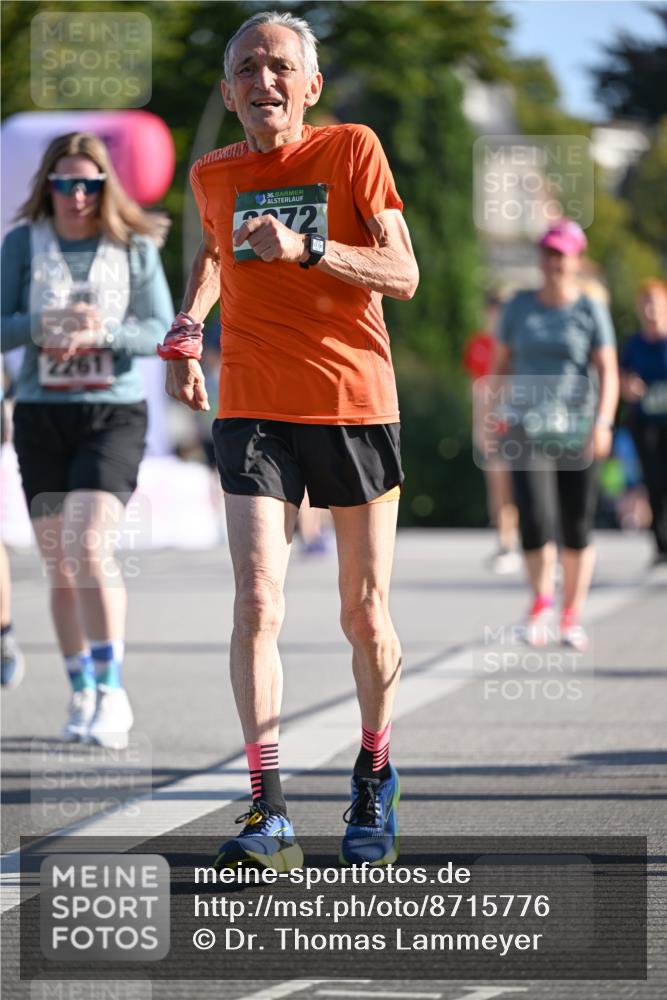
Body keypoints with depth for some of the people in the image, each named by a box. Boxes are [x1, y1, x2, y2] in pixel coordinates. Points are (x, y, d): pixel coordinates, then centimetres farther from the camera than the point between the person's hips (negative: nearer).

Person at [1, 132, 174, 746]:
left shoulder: (135, 248, 1)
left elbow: (164, 331, -4)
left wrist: (102, 332, -21)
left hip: (114, 414, -2)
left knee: (91, 545, -20)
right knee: (60, 565, 6)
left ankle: (111, 689, -17)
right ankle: (83, 695, 18)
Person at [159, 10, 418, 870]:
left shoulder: (352, 150, -3)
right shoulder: (212, 176, 7)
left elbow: (403, 276, -8)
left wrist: (304, 248, -22)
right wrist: (186, 331, 15)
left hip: (356, 403, -1)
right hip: (253, 410, 1)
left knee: (365, 616, 6)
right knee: (256, 604, -14)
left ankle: (374, 779, 29)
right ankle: (269, 814, -16)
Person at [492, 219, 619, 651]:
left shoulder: (591, 311, 1)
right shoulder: (519, 307, 8)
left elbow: (608, 373, -5)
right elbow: (502, 366, 15)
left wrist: (603, 423, -18)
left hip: (577, 432, -1)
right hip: (529, 431, 1)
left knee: (578, 529, 3)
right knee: (535, 520, -17)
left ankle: (573, 617, 18)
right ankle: (541, 601, 4)